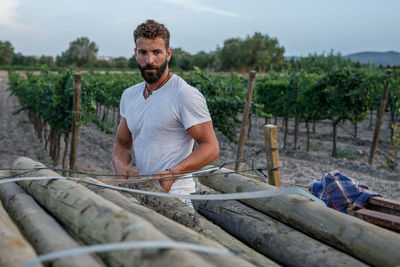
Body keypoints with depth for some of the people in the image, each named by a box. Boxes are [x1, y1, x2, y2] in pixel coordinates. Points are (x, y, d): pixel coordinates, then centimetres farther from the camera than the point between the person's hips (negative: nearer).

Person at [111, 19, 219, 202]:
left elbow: (210, 147, -10)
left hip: (174, 194, -7)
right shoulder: (129, 95, 13)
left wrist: (172, 173, -23)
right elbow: (121, 143, 21)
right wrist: (120, 165, -3)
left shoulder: (186, 95, -9)